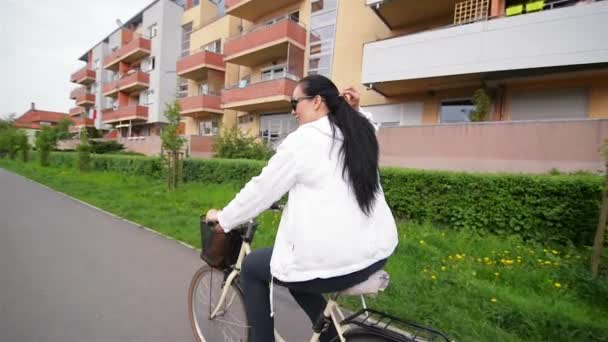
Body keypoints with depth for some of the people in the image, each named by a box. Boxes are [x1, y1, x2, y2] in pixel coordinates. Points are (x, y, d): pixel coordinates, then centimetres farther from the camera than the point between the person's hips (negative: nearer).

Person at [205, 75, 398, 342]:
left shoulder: (303, 139, -10)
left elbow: (263, 188, -6)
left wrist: (223, 219, 11)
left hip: (333, 261, -8)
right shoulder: (360, 134, 8)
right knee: (296, 263, 31)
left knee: (252, 267, 16)